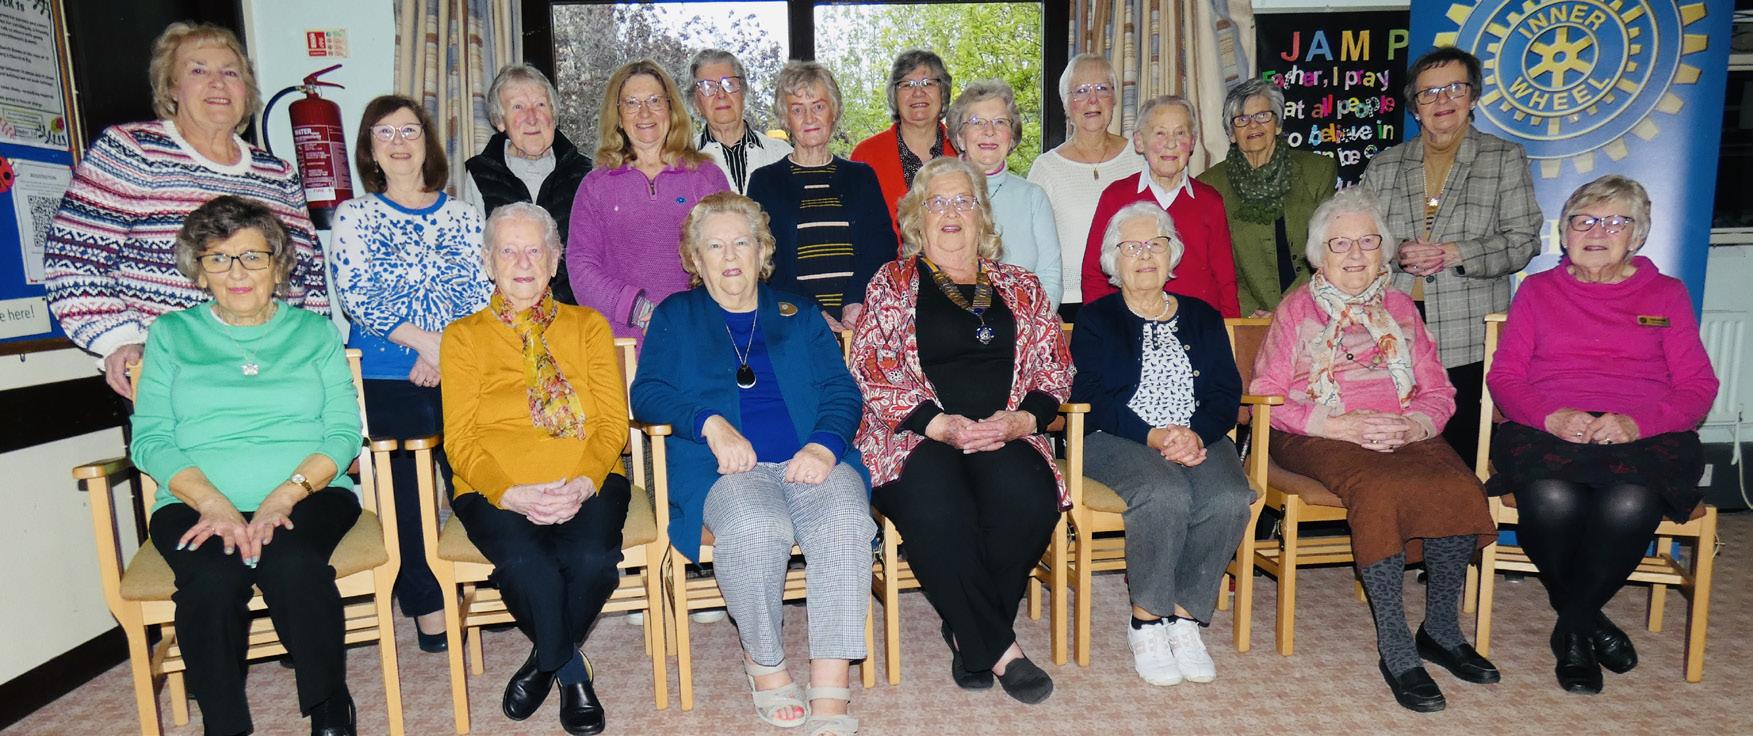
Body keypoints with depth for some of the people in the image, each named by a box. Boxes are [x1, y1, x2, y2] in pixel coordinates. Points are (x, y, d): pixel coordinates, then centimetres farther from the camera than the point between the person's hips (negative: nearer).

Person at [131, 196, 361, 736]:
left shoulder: (315, 332, 14)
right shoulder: (172, 334, 15)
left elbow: (343, 432, 4)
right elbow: (150, 439, 4)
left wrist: (284, 496, -13)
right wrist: (213, 504, -13)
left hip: (307, 496, -1)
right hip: (197, 503, 1)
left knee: (291, 562, -32)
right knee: (213, 578, -31)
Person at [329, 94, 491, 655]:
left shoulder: (461, 216, 15)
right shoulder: (355, 216, 10)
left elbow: (481, 294, 6)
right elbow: (357, 296, -2)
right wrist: (429, 341, -13)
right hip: (389, 378, -1)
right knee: (409, 487, -9)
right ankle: (427, 606, 3)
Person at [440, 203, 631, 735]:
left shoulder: (588, 326, 14)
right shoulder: (464, 336, 12)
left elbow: (613, 422, 4)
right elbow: (460, 440, 2)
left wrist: (582, 485, -15)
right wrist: (512, 494, -17)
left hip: (585, 486, 1)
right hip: (497, 492, 0)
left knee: (593, 558, -29)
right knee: (527, 564, -31)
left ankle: (545, 661, 4)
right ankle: (572, 672, 0)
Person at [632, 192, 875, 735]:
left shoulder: (798, 314, 23)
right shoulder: (674, 316, 21)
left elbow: (841, 391, 12)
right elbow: (646, 393, 6)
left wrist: (826, 445, -9)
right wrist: (711, 423, -12)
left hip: (810, 460, 2)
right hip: (725, 468, -1)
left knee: (847, 520, -31)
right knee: (756, 528, -35)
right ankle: (765, 664, -9)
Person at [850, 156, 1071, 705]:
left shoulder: (1019, 287, 20)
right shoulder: (892, 284, 11)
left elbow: (1055, 367, 15)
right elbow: (871, 373, 0)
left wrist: (1022, 418, -6)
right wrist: (939, 423, -14)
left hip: (1006, 438, 3)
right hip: (917, 438, -2)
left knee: (1029, 499, -30)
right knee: (939, 512, -34)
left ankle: (968, 631, -6)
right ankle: (999, 648, -13)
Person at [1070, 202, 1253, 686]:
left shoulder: (1203, 318, 21)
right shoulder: (1095, 320, 11)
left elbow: (1227, 393, 8)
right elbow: (1094, 398, -5)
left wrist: (1196, 434, -15)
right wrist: (1154, 436, -21)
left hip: (1198, 439, 4)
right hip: (1116, 441, -3)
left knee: (1231, 499, -28)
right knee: (1165, 494, -34)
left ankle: (1185, 617, -13)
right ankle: (1147, 620, -17)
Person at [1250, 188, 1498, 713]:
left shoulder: (1399, 307, 21)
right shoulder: (1296, 309, 9)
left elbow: (1439, 391, 15)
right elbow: (1265, 395, -1)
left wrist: (1411, 424, -9)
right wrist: (1337, 424, -14)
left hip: (1403, 433, 4)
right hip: (1319, 438, -4)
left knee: (1459, 486, -27)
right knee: (1380, 489, -34)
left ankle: (1441, 630, -9)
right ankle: (1394, 647, -25)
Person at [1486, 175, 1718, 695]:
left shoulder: (1666, 294, 20)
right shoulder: (1537, 291, 19)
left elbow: (1698, 388, 10)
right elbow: (1503, 377, 9)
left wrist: (1637, 423, -12)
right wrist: (1552, 416, -12)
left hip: (1644, 437, 0)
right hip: (1547, 433, 0)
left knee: (1631, 502, -35)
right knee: (1552, 497, -35)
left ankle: (1571, 629, -11)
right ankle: (1588, 621, -6)